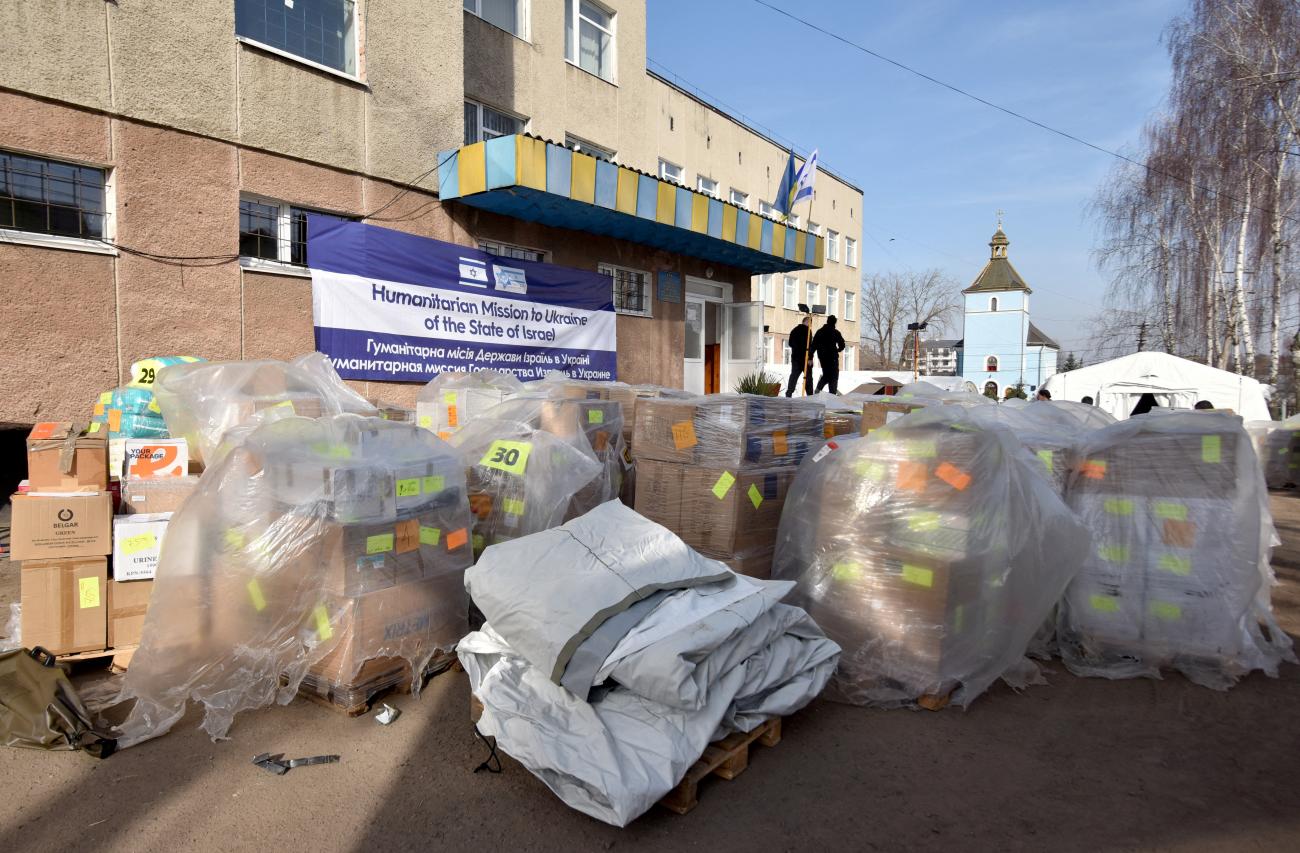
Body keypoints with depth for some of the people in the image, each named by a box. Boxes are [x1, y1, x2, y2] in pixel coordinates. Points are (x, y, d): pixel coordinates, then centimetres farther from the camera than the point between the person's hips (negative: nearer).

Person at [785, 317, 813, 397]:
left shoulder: (794, 330, 13)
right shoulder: (807, 330, -9)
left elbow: (790, 343, 20)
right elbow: (808, 345, -16)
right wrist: (810, 358, -17)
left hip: (795, 357, 6)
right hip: (804, 357, -6)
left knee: (794, 375, 8)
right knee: (808, 376, -1)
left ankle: (789, 393, 0)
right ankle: (810, 395, -3)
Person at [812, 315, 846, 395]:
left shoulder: (819, 331, 8)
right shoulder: (835, 332, -5)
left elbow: (814, 345, 2)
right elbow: (842, 345, -6)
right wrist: (838, 350, 16)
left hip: (822, 356, 4)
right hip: (832, 356, -4)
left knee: (826, 374, 18)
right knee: (834, 375, 4)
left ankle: (819, 388, -5)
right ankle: (833, 393, -4)